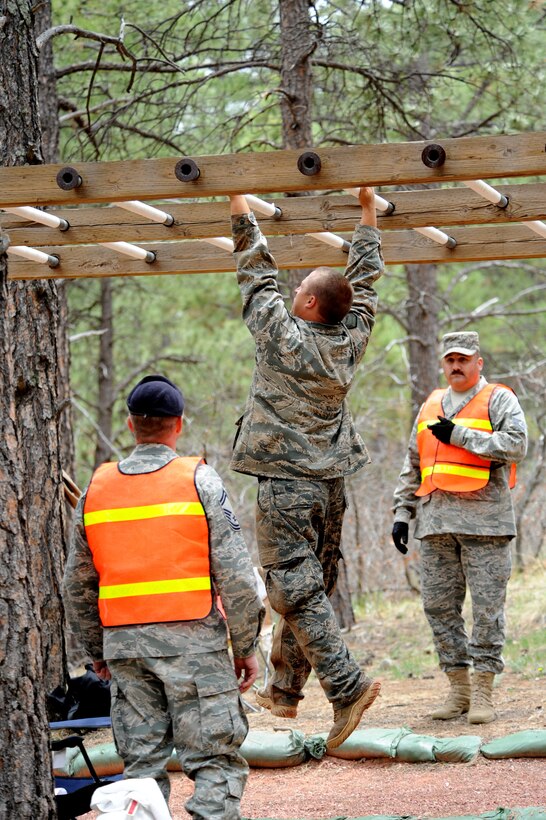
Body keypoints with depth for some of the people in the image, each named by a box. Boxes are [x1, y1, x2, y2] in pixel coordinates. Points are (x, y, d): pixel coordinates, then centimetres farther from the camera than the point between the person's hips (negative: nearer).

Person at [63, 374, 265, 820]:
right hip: (192, 639, -4)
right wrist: (246, 646, 2)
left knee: (142, 763, 9)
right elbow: (235, 575, -6)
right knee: (216, 762, -2)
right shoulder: (199, 480, -3)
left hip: (123, 644, 4)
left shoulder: (96, 488, 9)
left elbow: (77, 586, 14)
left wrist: (97, 651, 25)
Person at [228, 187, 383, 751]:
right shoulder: (350, 341, 3)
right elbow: (364, 281, 15)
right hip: (330, 482, 7)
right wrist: (367, 213, 24)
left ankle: (346, 686, -19)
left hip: (285, 483, -6)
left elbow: (258, 274, -3)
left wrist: (241, 207, 7)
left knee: (296, 589, -8)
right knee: (309, 586, 13)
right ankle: (285, 690, 21)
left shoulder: (282, 335, -11)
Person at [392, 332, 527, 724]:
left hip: (483, 520, -6)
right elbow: (412, 467, 24)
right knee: (439, 604, 4)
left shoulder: (498, 400, 3)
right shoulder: (431, 407, 20)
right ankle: (459, 688, 11)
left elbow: (516, 445, -14)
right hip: (436, 522, 6)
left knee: (487, 605, -6)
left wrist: (459, 434, -13)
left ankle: (483, 692, -1)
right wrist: (402, 513, 16)